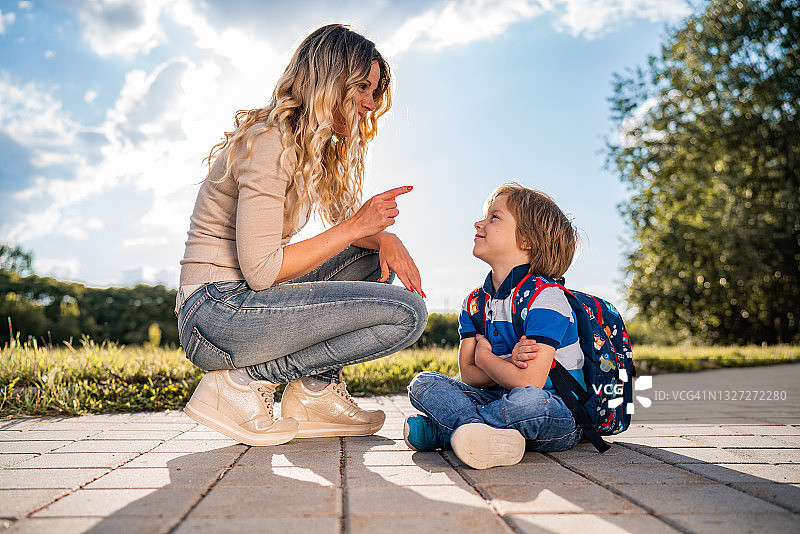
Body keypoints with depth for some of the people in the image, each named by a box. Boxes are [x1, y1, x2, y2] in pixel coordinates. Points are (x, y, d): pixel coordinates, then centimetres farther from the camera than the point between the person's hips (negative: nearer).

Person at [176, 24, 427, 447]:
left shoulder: (318, 149, 14)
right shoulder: (270, 142, -16)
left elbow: (345, 227, 16)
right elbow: (260, 269, -21)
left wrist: (384, 237, -7)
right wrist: (355, 227, -16)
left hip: (250, 301, 10)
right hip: (216, 313, -10)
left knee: (378, 254, 14)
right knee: (406, 313, -17)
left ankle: (315, 389, 3)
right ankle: (241, 382, -10)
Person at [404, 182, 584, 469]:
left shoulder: (544, 297, -16)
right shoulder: (475, 303, 8)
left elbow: (528, 382, -24)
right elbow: (468, 375, 1)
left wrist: (485, 357, -7)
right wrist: (509, 363, -18)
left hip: (562, 416, -6)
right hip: (503, 399, 6)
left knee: (529, 401, -41)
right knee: (423, 383, -10)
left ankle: (435, 430, -23)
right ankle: (486, 434, -35)